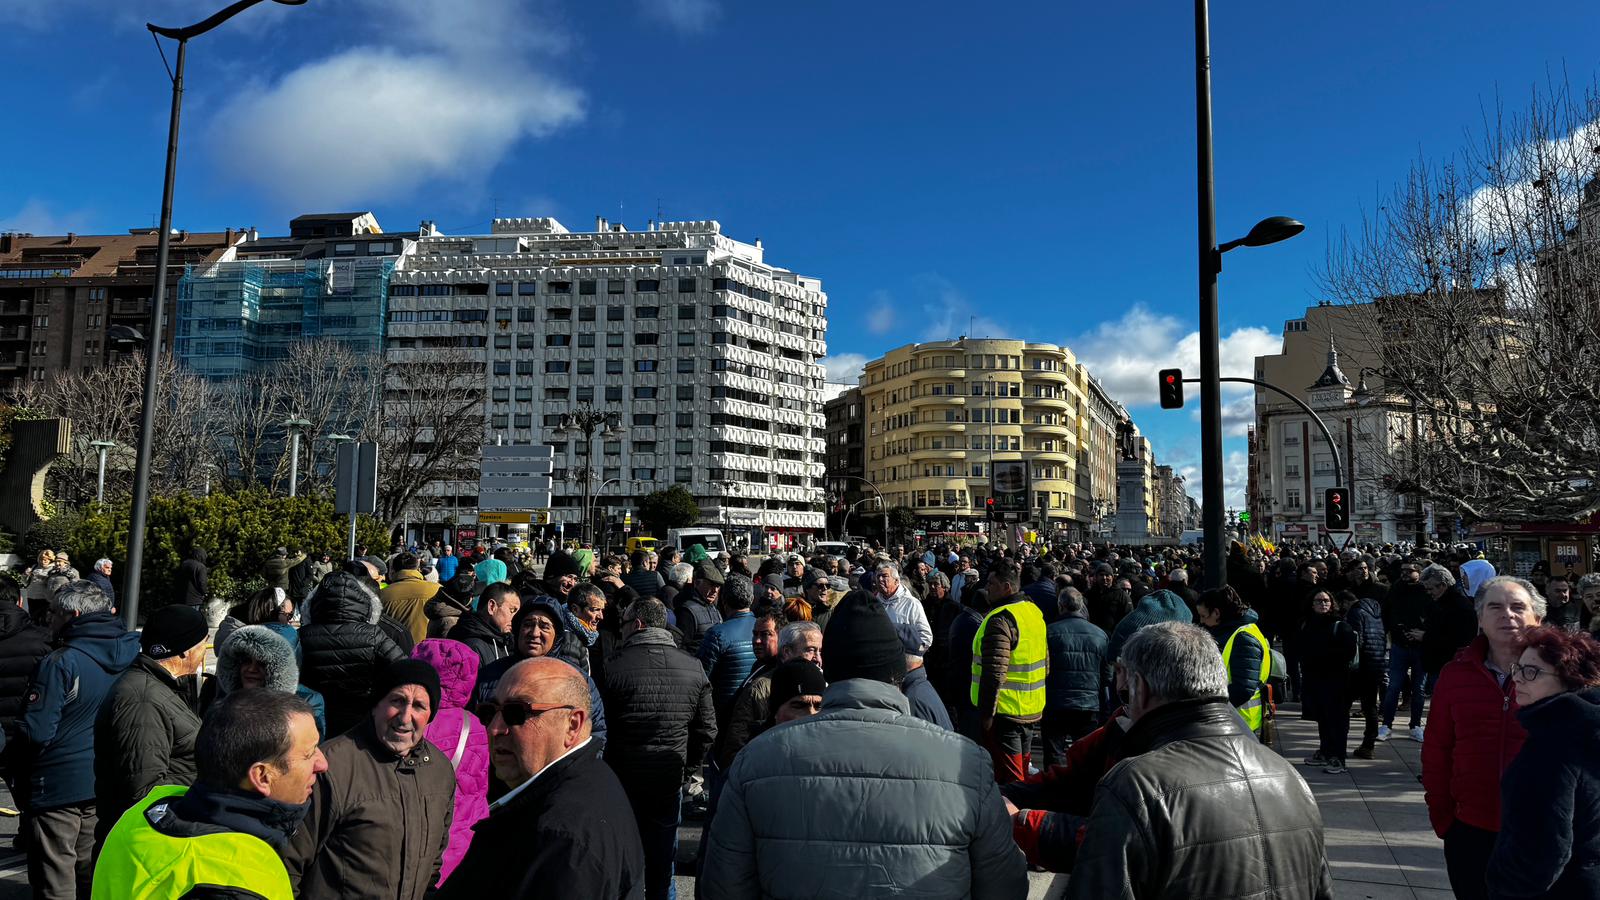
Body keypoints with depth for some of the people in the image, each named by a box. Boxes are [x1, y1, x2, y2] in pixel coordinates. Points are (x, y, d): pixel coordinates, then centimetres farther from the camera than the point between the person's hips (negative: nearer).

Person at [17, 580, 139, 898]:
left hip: (58, 786, -6)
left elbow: (37, 731, -20)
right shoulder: (130, 656, 0)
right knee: (92, 874, 19)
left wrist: (12, 753, 0)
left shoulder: (61, 663, -20)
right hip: (107, 785, 6)